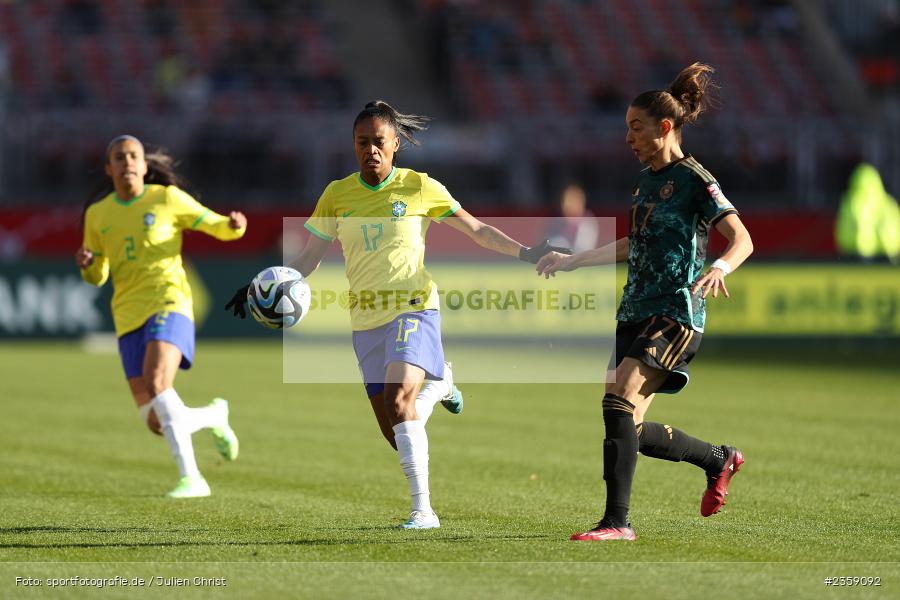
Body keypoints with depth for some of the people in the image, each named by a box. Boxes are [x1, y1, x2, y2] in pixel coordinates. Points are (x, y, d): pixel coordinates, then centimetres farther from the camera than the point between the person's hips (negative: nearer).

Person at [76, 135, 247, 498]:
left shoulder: (168, 198, 1)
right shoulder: (97, 214, 12)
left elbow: (220, 228, 7)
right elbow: (96, 276, 19)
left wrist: (236, 224, -18)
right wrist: (85, 263, -6)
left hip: (168, 306, -5)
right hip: (129, 318, 5)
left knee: (156, 383, -33)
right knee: (157, 424, -3)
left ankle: (191, 477, -29)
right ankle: (214, 416, 30)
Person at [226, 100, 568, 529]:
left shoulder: (419, 187, -2)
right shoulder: (337, 195, 5)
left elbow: (478, 231, 4)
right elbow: (309, 259, 11)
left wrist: (526, 252, -8)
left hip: (414, 307, -4)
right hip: (366, 319, 4)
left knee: (398, 397, -28)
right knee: (396, 435, 3)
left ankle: (423, 509, -24)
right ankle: (438, 384, 38)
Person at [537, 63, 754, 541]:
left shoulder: (693, 179, -8)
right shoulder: (645, 180, 16)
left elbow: (741, 238, -18)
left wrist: (721, 267, -39)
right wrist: (571, 261, 34)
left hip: (676, 315, -9)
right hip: (635, 313, 9)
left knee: (620, 398, -25)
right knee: (630, 429, 6)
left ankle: (617, 520, -25)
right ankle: (719, 459, 30)